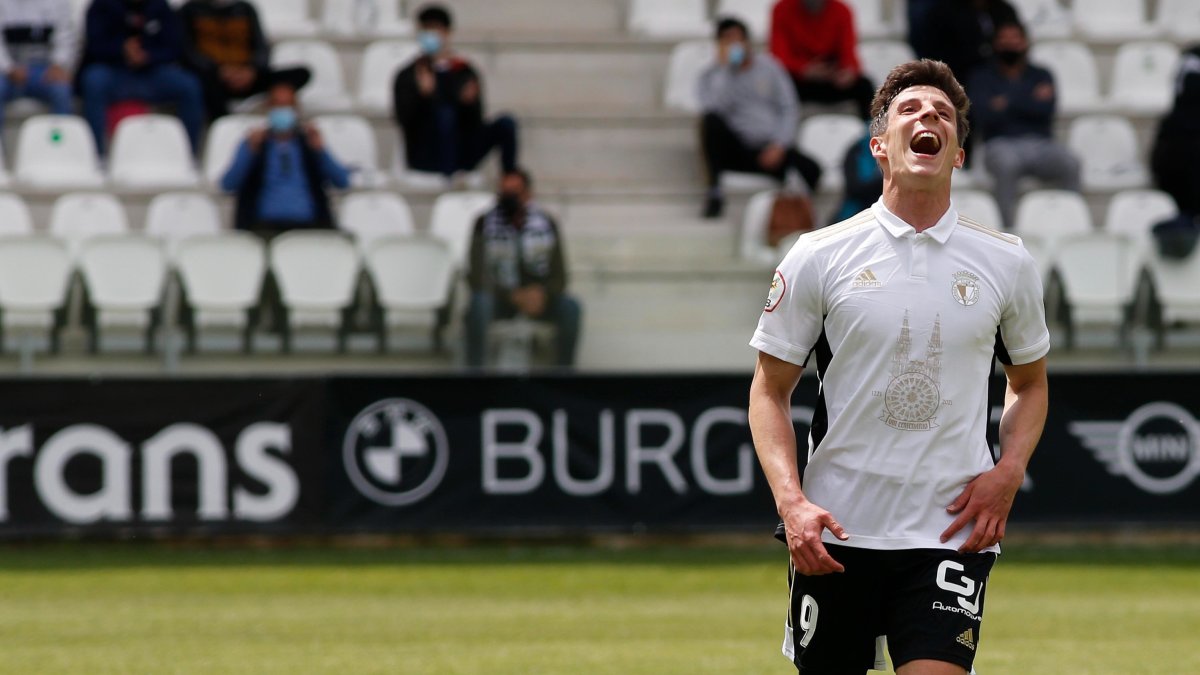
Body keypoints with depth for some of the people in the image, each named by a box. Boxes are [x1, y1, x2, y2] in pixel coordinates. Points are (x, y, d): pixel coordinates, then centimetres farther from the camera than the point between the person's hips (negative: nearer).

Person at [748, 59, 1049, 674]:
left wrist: (1007, 473, -1)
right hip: (834, 534, 0)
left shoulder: (1007, 263, 4)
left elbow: (1029, 384, 18)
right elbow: (769, 391, 5)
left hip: (952, 530, 0)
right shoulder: (817, 256, 0)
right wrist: (791, 502, -9)